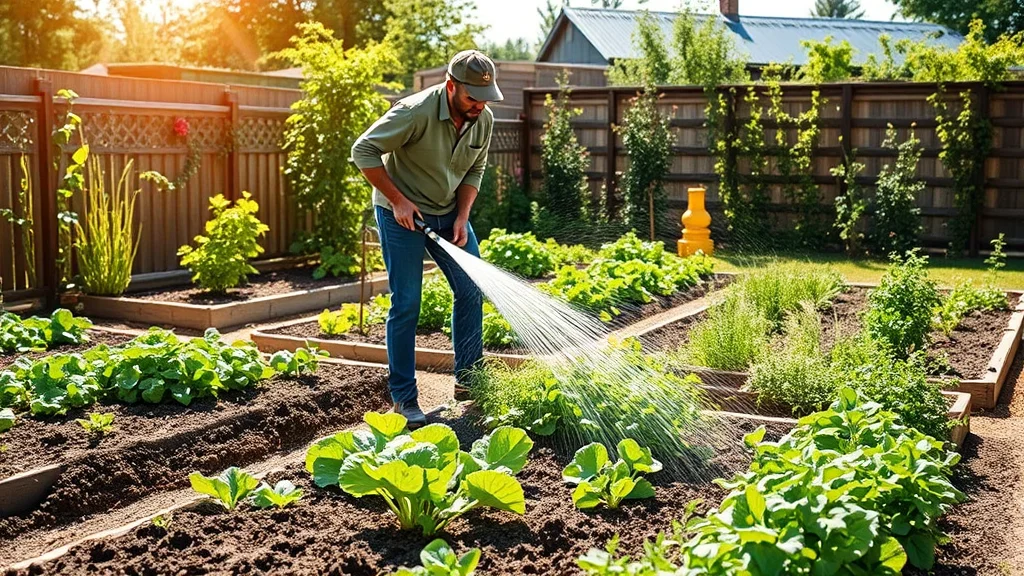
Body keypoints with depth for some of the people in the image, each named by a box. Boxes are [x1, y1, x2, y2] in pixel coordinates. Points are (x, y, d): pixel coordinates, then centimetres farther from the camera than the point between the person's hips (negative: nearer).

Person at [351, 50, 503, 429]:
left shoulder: (483, 119, -8)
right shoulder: (415, 112, -27)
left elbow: (474, 171, 5)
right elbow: (364, 151, -22)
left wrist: (462, 218, -7)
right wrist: (398, 200, -23)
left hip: (448, 212, 6)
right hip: (402, 213, -6)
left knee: (472, 290, 6)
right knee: (406, 305, -6)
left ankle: (468, 379, 22)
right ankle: (404, 398, 4)